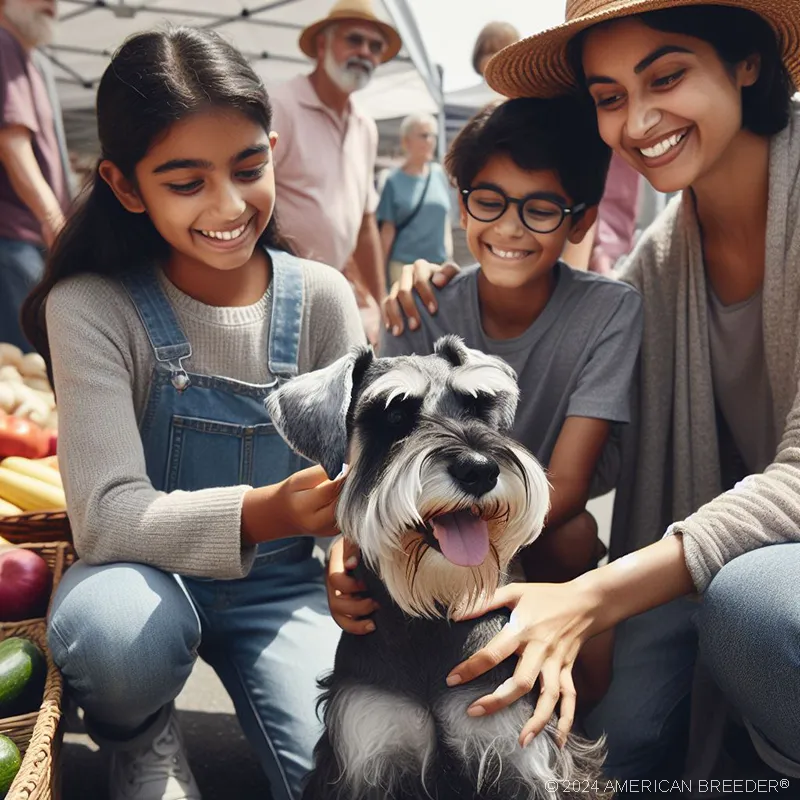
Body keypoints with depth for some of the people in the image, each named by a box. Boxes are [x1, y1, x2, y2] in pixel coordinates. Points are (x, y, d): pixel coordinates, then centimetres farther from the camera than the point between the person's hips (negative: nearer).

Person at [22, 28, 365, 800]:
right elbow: (106, 515, -24)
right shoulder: (92, 308, -15)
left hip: (279, 585, 2)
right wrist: (263, 511, -42)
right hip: (146, 576, -1)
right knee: (114, 629, -35)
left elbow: (350, 475, -7)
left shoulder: (321, 300, -8)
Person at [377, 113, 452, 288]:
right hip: (405, 265, -4)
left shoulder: (439, 174, 6)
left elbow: (445, 220, 13)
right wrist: (381, 272, 0)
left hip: (439, 265, 4)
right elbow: (387, 231, -2)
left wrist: (449, 258, 11)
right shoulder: (394, 181, -4)